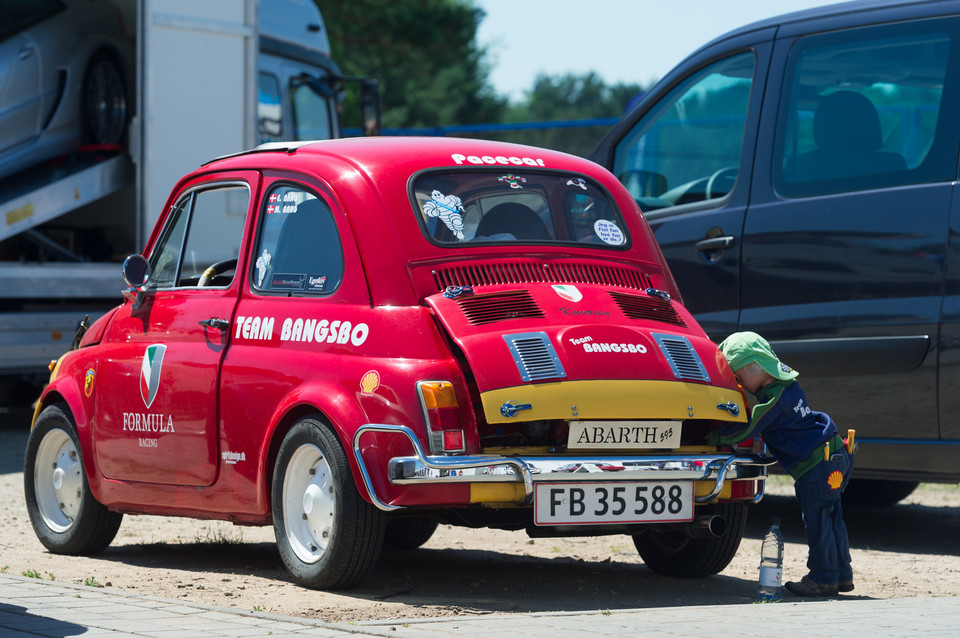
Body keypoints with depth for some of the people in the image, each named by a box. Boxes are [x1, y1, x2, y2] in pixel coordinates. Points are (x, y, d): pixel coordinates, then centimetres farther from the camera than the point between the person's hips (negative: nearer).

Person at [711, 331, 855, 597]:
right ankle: (841, 575, 23)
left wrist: (714, 438, -4)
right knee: (830, 518, 16)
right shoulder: (787, 384, 11)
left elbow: (745, 430, -16)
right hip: (836, 456, 10)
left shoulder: (775, 400, -18)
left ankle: (823, 579, 3)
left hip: (816, 465, -10)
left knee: (817, 520, -3)